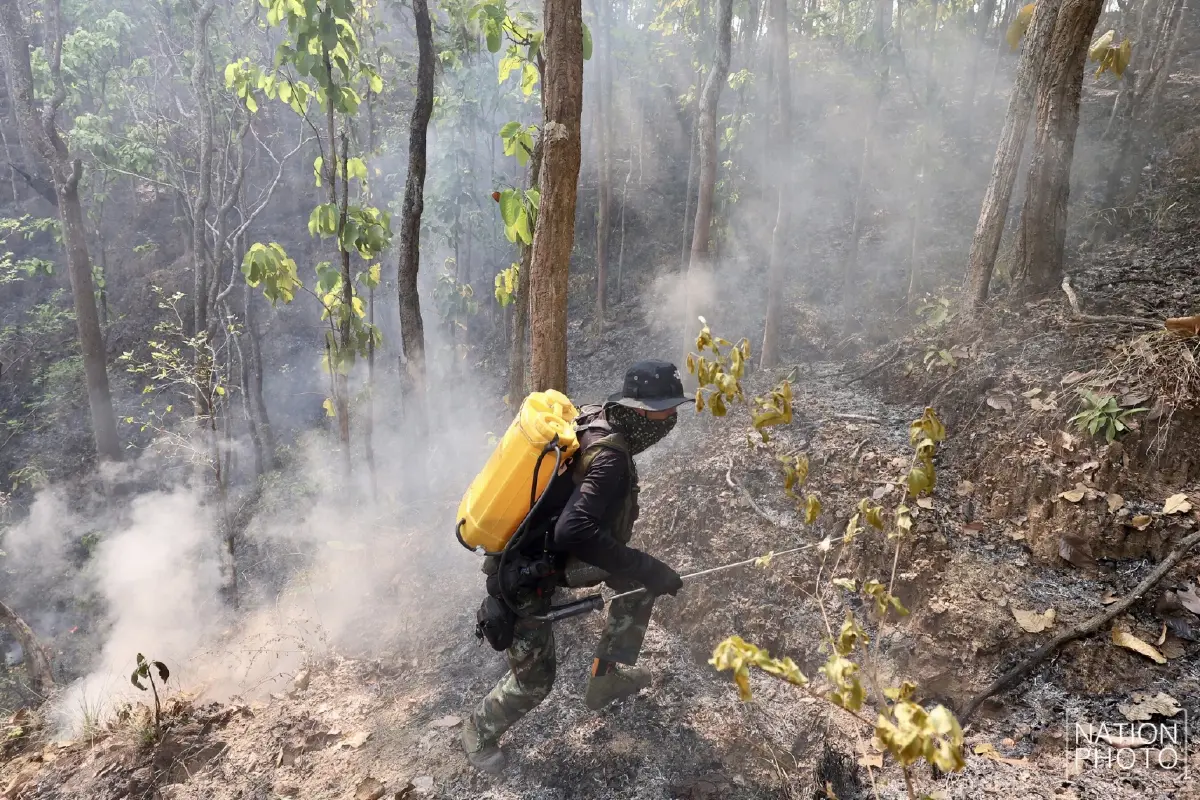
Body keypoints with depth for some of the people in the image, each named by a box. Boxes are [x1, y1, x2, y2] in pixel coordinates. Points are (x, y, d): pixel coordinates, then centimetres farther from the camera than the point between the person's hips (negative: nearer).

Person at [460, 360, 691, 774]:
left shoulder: (591, 416, -7)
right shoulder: (610, 457, -31)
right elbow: (574, 533, -42)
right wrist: (650, 570, -36)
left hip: (543, 552, 9)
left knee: (639, 580, 11)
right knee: (533, 681, 6)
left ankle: (607, 676, 23)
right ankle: (479, 731, 36)